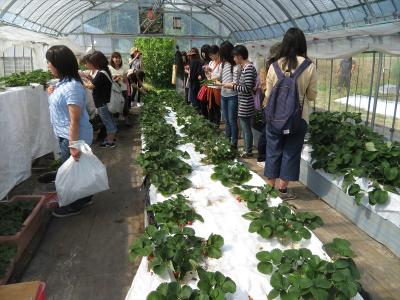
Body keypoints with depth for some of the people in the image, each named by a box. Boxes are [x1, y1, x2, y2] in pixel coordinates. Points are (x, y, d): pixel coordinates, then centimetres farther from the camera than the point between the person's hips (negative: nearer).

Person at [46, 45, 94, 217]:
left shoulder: (71, 87, -24)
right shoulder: (62, 83, 6)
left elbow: (75, 121, -26)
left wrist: (73, 145, -26)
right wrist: (52, 94, 8)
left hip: (73, 138, -9)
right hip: (65, 136, 9)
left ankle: (74, 206, 24)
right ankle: (84, 198, 36)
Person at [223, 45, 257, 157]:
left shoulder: (249, 68, -19)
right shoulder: (245, 67, 10)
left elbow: (248, 89, -22)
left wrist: (233, 86, -16)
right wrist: (236, 84, 6)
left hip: (246, 104, -10)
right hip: (243, 103, 10)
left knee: (246, 127, 1)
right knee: (244, 127, 17)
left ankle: (248, 152, 14)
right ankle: (247, 149, 28)